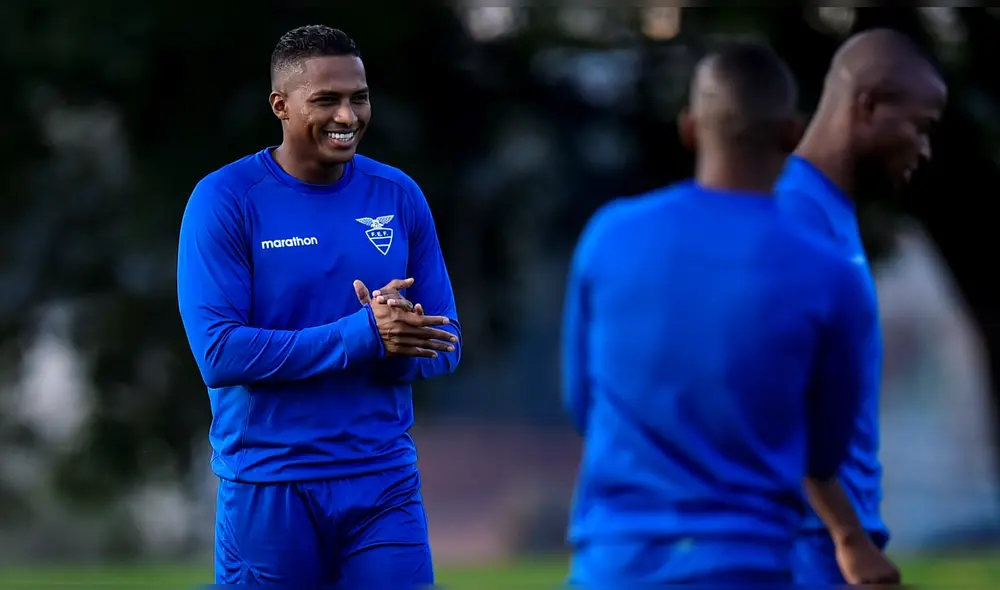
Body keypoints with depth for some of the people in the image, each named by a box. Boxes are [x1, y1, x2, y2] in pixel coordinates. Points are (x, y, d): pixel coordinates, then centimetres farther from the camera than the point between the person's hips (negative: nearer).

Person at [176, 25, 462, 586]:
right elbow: (218, 353, -15)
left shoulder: (399, 196, 5)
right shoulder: (225, 200, -7)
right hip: (267, 488, -3)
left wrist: (397, 345, -17)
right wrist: (361, 334, -20)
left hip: (385, 479, 3)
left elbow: (445, 344, 7)